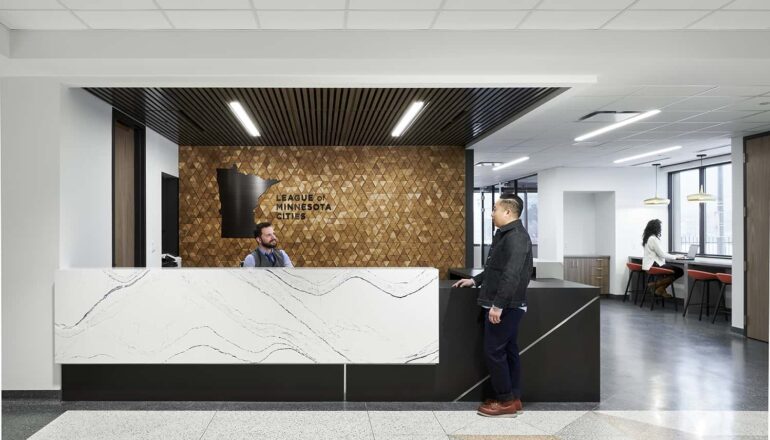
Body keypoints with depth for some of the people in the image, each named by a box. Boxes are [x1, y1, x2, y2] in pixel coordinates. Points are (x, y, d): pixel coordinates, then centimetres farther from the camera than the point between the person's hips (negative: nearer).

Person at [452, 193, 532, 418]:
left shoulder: (516, 237, -18)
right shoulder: (506, 235, 15)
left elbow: (512, 275, -26)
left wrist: (498, 305, -27)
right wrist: (475, 280, 21)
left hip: (505, 306, -10)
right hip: (506, 305, 10)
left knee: (494, 351, -4)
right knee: (508, 351, 13)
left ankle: (506, 401, 6)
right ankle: (513, 398, 22)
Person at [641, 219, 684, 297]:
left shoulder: (648, 238, 14)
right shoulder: (653, 239, -16)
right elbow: (661, 254, -16)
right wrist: (675, 257, -4)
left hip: (651, 264, 10)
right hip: (654, 265, -10)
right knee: (679, 271, -10)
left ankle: (660, 289, 11)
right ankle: (657, 284, -6)